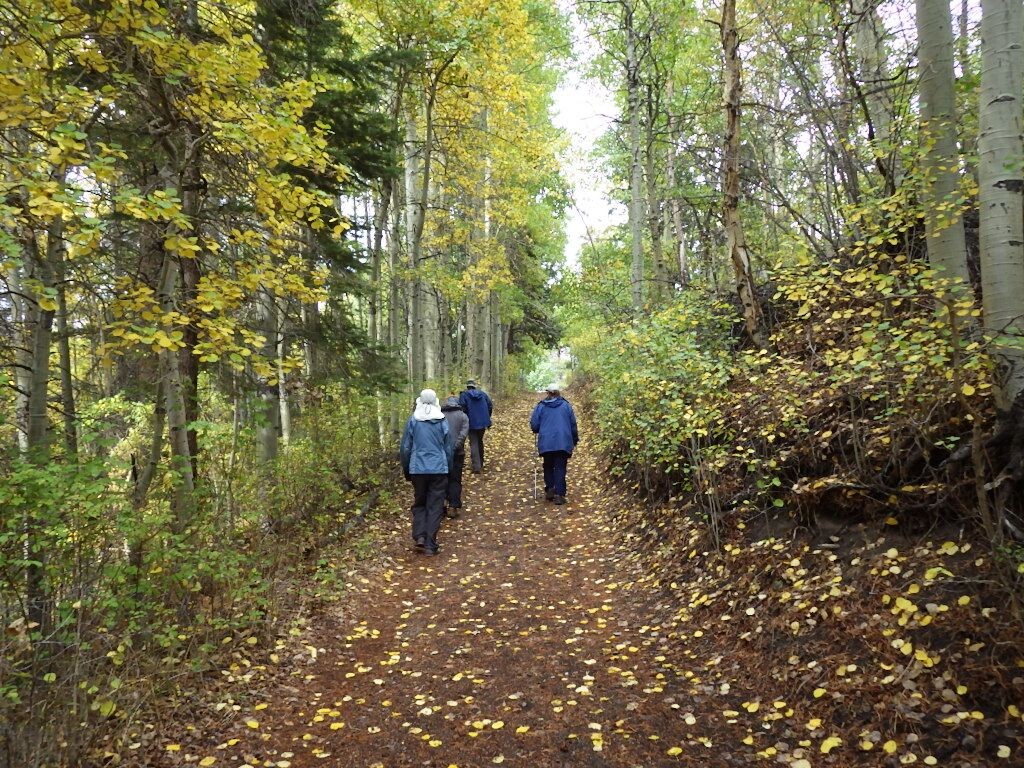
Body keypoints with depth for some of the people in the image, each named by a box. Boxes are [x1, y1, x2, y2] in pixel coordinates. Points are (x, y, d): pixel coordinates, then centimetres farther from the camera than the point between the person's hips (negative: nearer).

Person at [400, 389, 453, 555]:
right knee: (435, 506, 6)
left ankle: (420, 536, 2)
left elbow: (405, 448, 2)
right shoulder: (442, 421, 0)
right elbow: (448, 448, 6)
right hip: (439, 469, 0)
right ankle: (431, 544, 4)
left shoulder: (413, 420, -2)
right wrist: (449, 470, 18)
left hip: (418, 469, 0)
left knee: (419, 503, 18)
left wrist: (406, 470, 14)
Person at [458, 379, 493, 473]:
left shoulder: (464, 395, -6)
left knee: (474, 444, -2)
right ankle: (480, 463, 32)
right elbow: (490, 406, 6)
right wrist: (487, 418, 16)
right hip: (483, 422, 4)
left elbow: (462, 409, -13)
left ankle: (476, 467, -13)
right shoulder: (483, 394, 7)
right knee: (480, 442, 21)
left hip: (472, 424, -4)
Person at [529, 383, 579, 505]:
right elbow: (573, 424, 6)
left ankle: (550, 489, 6)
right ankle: (559, 494, -4)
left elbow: (534, 424, 0)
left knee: (548, 466, 17)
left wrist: (537, 431, 23)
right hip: (563, 443, 0)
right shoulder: (566, 405, 3)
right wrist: (575, 439, 18)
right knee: (560, 468, 2)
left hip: (546, 443, 0)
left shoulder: (541, 406, 2)